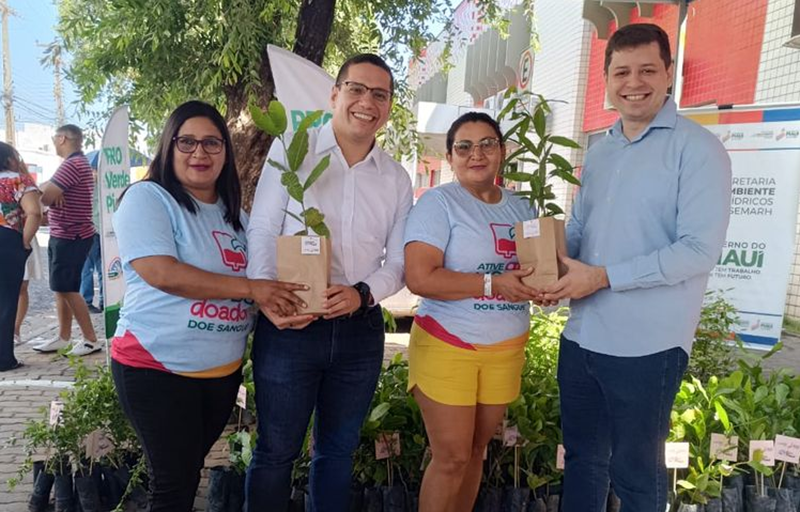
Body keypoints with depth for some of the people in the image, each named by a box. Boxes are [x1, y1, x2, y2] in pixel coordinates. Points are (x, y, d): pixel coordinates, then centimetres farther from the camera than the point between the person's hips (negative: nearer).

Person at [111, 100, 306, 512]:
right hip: (157, 369, -6)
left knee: (189, 472, 20)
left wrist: (287, 304, -3)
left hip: (224, 370, 6)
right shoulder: (147, 198, -10)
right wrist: (249, 288, -24)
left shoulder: (234, 214, 11)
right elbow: (161, 272, -24)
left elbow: (258, 280, 18)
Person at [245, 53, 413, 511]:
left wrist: (362, 293, -13)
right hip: (290, 325, -3)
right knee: (277, 449, 10)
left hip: (360, 329, 4)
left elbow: (398, 261, 7)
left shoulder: (397, 178, 8)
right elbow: (262, 231, -4)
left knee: (339, 449, 18)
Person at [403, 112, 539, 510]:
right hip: (447, 347, -5)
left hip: (506, 350, 6)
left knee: (475, 452, 17)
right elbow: (420, 278, -20)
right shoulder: (438, 202, -9)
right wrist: (494, 284, -22)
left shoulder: (521, 208, 11)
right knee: (451, 458, 2)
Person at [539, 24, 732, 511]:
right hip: (582, 337, 6)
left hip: (646, 345, -6)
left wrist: (602, 276, -18)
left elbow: (699, 250, -18)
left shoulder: (697, 148, -9)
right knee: (582, 457, 21)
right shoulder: (599, 151, 11)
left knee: (635, 472, 12)